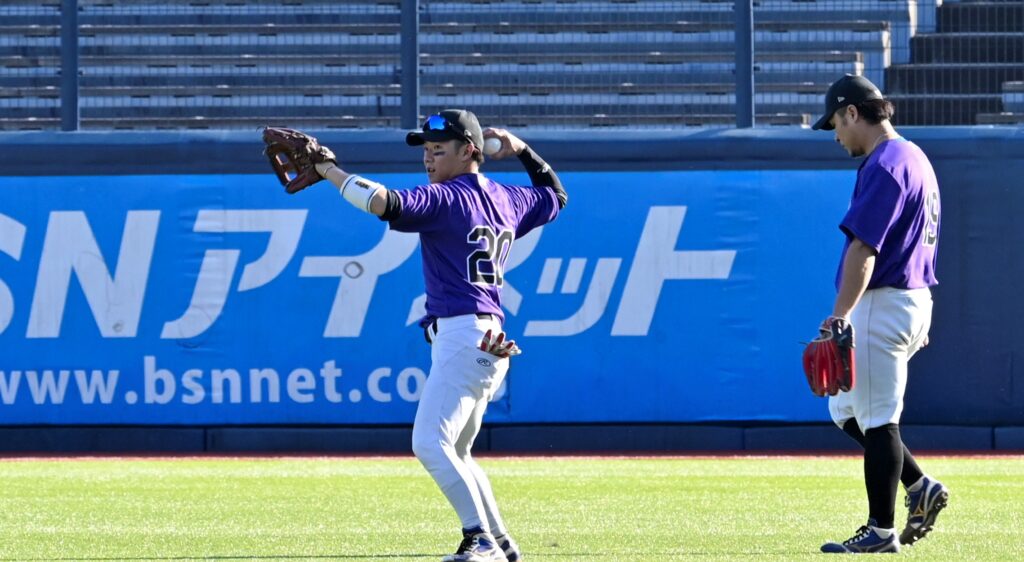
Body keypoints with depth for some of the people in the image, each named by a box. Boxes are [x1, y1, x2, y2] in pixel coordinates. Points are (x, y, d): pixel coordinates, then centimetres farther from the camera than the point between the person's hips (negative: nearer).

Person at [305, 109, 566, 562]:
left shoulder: (446, 199, -9)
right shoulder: (506, 200, 16)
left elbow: (385, 204, -25)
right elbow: (555, 195, 35)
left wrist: (329, 171, -16)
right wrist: (523, 150, 36)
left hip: (463, 335, -10)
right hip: (488, 342, 10)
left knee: (430, 444, -16)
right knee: (453, 453, 19)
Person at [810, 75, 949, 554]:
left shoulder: (885, 165, -16)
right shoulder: (915, 159, 17)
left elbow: (864, 248, -23)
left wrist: (841, 315, -27)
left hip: (882, 303, -11)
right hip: (913, 299, 11)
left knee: (876, 418, -5)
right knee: (846, 409, 17)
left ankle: (881, 530, -2)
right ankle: (919, 488, 14)